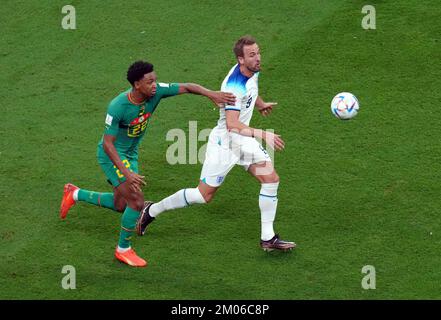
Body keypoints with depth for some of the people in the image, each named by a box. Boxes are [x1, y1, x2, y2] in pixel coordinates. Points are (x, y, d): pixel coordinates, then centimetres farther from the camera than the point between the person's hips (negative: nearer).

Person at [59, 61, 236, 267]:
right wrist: (127, 174, -35)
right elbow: (107, 144, -28)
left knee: (120, 205, 18)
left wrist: (211, 94, -24)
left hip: (130, 155, 8)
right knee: (137, 201, -16)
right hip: (111, 155, -8)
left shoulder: (156, 92, -16)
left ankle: (75, 194, 37)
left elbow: (187, 87, -6)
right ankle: (123, 250, 4)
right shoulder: (118, 107, -32)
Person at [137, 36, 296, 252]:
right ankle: (152, 211, 20)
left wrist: (260, 104, 41)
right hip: (224, 143, -8)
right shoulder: (235, 86, -30)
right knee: (204, 195, 1)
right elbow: (232, 124, -37)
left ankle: (268, 238, 2)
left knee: (271, 179, -4)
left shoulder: (252, 71, -2)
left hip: (244, 139, 8)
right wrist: (262, 134, -41)